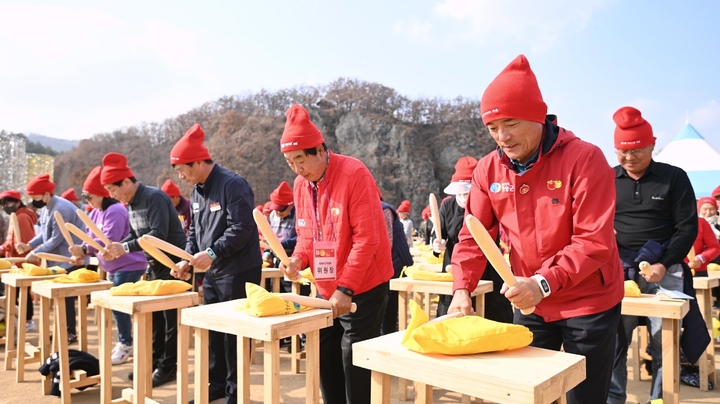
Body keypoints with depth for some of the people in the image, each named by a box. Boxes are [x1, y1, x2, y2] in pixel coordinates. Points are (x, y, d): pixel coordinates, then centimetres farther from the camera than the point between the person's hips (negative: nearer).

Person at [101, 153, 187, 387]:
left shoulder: (154, 197, -19)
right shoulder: (130, 204, 9)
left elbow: (158, 235, -28)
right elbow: (134, 235, 13)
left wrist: (125, 248, -29)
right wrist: (116, 247, -5)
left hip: (173, 262, -9)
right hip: (154, 264, 9)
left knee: (171, 317, -1)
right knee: (154, 316, 14)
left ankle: (168, 367, 8)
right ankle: (154, 362, 25)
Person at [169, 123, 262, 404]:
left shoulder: (233, 185, -16)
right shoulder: (197, 192, 12)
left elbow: (241, 228, -23)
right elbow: (194, 230, 17)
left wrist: (212, 252, -26)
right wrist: (188, 259, 3)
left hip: (238, 272, -9)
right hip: (213, 272, 9)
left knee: (233, 333, 0)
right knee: (212, 330, 15)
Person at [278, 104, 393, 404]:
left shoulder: (354, 174, -18)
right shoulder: (301, 184, 4)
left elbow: (366, 237, -21)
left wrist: (346, 289, -22)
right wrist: (298, 259, -9)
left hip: (363, 288, -6)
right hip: (325, 290, 7)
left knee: (354, 363, 0)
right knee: (326, 360, 13)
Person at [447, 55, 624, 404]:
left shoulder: (584, 159, -18)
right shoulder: (488, 170, -4)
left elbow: (595, 241, -22)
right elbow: (473, 237, -1)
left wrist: (544, 283, -32)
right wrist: (462, 289, -15)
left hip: (588, 304, -4)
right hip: (530, 304, 4)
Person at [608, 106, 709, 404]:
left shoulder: (674, 177, 2)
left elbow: (688, 227, -2)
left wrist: (664, 264, -13)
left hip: (663, 271, -1)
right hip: (618, 271, 1)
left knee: (664, 344, 5)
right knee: (613, 343, 5)